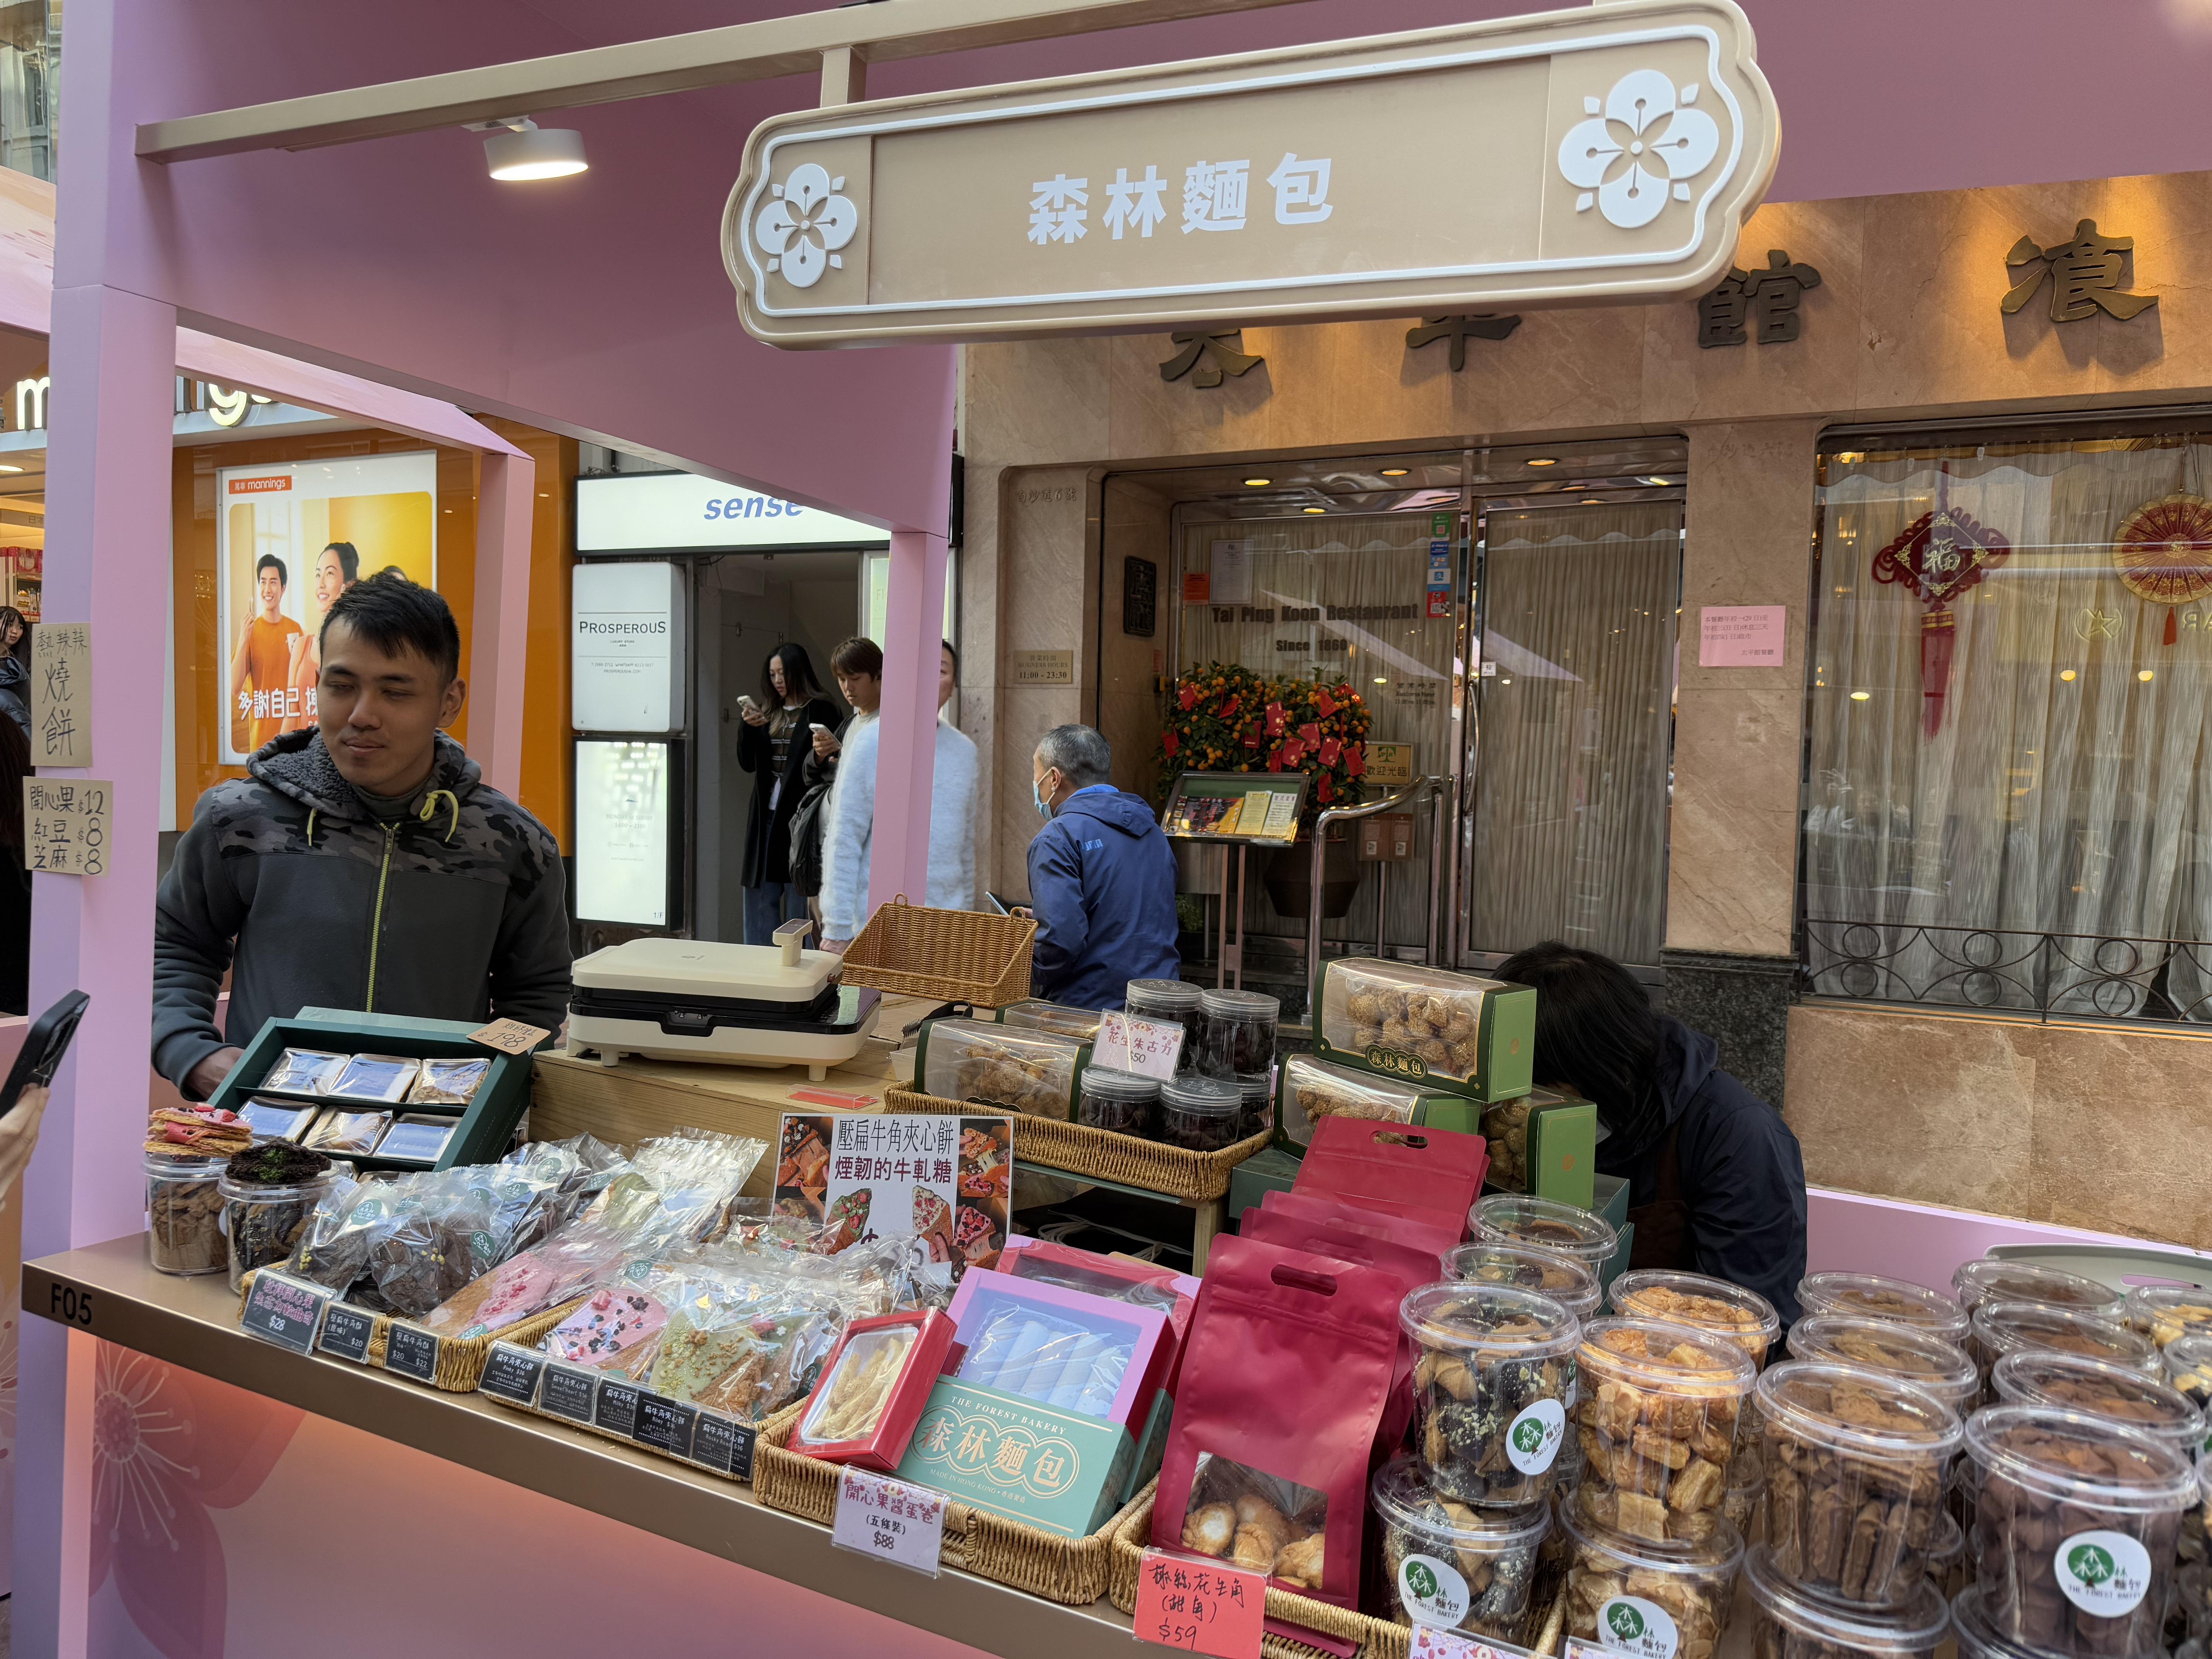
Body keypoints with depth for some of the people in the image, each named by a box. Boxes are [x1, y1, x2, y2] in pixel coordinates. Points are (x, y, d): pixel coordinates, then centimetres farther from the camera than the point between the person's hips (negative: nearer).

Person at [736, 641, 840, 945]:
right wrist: (747, 727, -4)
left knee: (800, 902, 0)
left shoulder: (821, 711, -5)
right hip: (767, 817, 6)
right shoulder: (767, 712, 13)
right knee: (761, 898, 10)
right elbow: (748, 763, 11)